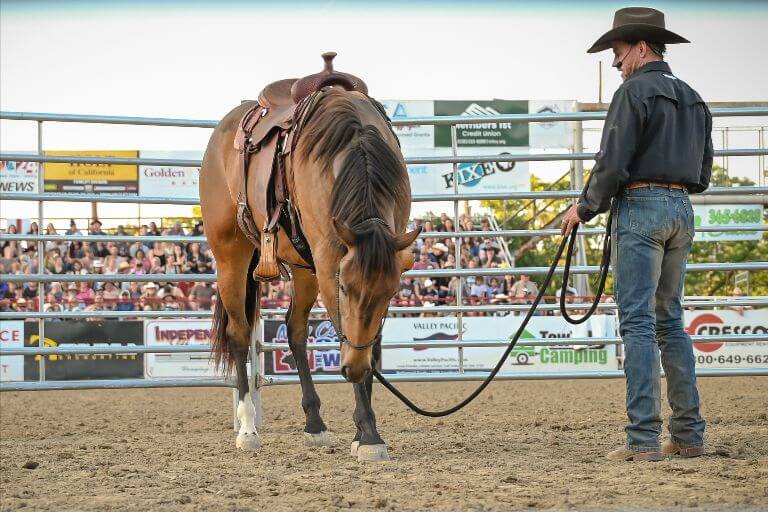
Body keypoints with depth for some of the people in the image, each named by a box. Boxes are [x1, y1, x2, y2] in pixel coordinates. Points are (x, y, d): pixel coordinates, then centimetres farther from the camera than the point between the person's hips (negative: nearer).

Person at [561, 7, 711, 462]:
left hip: (640, 207, -8)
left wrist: (585, 209, -2)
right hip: (682, 211, 8)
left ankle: (644, 439, -13)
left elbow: (613, 163, -14)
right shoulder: (693, 99, 17)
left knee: (638, 322, -9)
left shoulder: (635, 92, -8)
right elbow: (702, 175, 19)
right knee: (671, 322, 14)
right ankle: (689, 434, 11)